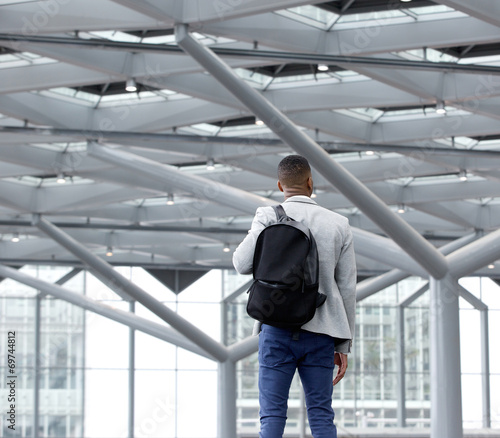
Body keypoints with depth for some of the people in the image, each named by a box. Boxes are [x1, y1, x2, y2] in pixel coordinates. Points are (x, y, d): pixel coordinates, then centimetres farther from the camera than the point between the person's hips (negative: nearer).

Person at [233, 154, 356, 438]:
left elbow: (243, 263, -10)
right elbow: (347, 289, 7)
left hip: (278, 329, -2)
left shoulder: (270, 217, -1)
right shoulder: (339, 225, 7)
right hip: (320, 334, 2)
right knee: (321, 414, 5)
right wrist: (343, 346, 12)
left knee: (273, 413, -1)